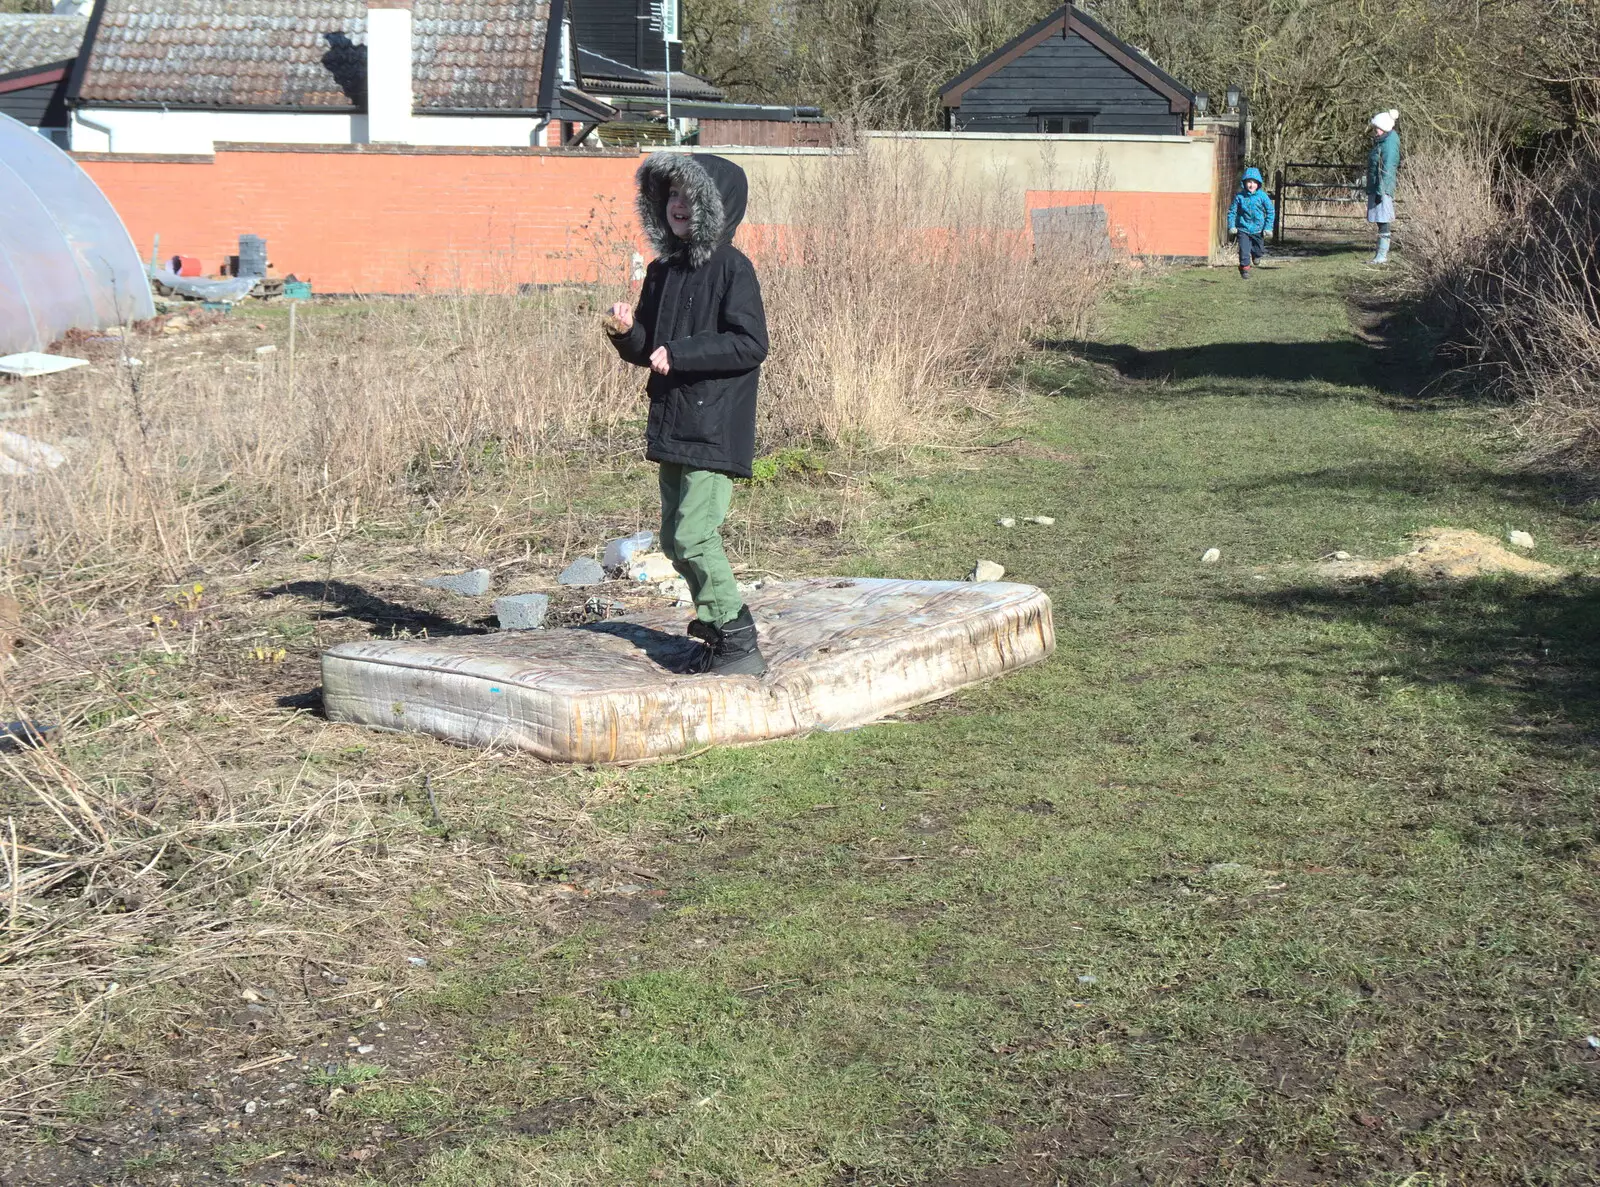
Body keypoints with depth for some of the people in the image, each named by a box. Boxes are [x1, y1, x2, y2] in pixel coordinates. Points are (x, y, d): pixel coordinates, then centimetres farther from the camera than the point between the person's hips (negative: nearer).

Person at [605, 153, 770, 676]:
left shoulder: (731, 268, -9)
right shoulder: (661, 271, 13)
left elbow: (750, 344, -17)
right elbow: (648, 352, 16)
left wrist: (679, 353, -18)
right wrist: (627, 332, -6)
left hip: (715, 425, -8)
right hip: (670, 422, 8)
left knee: (694, 534, -14)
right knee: (675, 538, 10)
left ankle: (739, 645, -8)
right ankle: (718, 625, 21)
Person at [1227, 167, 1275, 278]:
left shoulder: (1262, 196, -7)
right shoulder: (1239, 196, -6)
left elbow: (1271, 212, 0)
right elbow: (1232, 211, 2)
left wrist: (1268, 227, -4)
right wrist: (1231, 226, -7)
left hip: (1258, 229, 1)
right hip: (1243, 228, -1)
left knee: (1259, 251, 13)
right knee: (1244, 250, -9)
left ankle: (1256, 255, 47)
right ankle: (1244, 268, 8)